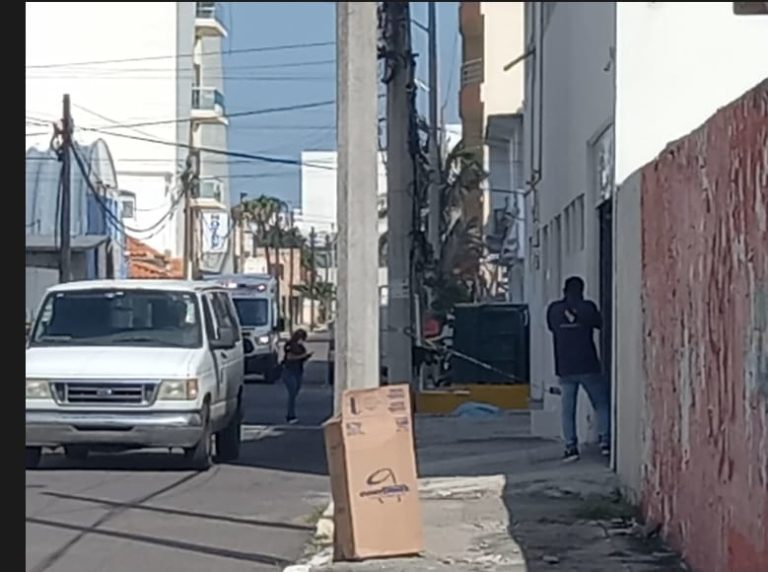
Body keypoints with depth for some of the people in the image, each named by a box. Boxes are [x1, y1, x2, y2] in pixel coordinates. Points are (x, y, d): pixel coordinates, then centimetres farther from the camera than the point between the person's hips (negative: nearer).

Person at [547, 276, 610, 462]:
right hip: (588, 367, -2)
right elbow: (600, 323, 9)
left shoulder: (554, 310, 0)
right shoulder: (587, 308, -6)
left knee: (568, 409, 5)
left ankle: (571, 447, -1)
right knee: (602, 404, 11)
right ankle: (605, 440, 4)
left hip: (565, 369, 2)